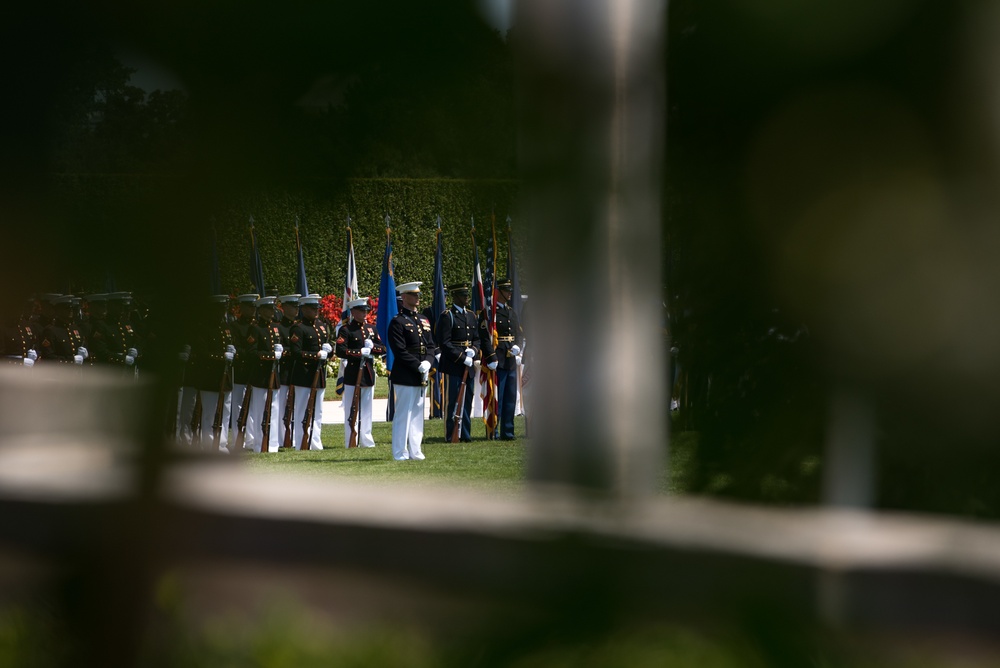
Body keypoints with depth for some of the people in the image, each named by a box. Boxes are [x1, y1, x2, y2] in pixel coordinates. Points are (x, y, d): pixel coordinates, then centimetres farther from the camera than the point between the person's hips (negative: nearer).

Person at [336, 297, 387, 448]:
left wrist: (372, 346, -8)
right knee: (352, 411, -3)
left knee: (366, 410, 10)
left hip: (368, 375, 6)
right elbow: (340, 351, -17)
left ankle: (366, 440, 16)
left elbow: (383, 349, 13)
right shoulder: (346, 330, -5)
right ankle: (351, 443, -1)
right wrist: (360, 352, -20)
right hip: (353, 376, -6)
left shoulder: (371, 329, 15)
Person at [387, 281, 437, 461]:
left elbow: (431, 345, 14)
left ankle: (415, 451, 16)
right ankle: (400, 453, 0)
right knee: (403, 415, -4)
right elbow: (400, 351, -15)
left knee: (417, 413, 11)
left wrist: (427, 362, -5)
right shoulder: (398, 322, -9)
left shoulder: (423, 320, 15)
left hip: (420, 377, 8)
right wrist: (418, 366, -18)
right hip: (405, 377, -8)